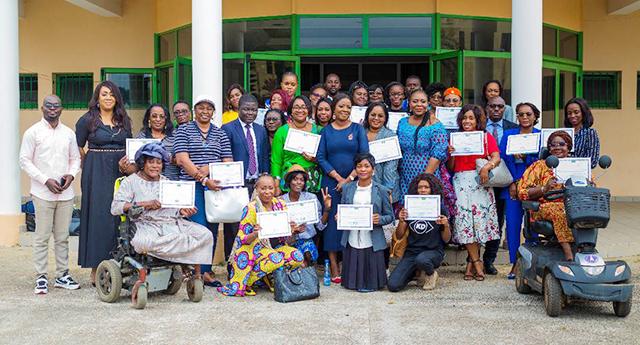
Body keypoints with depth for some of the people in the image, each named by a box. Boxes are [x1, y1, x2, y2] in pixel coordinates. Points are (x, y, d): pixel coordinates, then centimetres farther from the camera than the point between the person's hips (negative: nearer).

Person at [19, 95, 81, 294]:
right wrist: (46, 180, -12)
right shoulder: (33, 132, 0)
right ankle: (41, 277, 4)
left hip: (66, 193, 4)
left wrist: (71, 175, -4)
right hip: (43, 193, -4)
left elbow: (75, 158, 17)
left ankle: (62, 275, 16)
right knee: (42, 237, -2)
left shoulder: (69, 133, 12)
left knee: (62, 237, 8)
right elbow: (25, 161, -3)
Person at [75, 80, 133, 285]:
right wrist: (90, 165, 5)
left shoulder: (124, 120, 12)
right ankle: (96, 270, 0)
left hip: (121, 172, 4)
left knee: (120, 217, 2)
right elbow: (77, 148, 5)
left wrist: (127, 164, -1)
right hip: (96, 174, -4)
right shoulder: (88, 120, 1)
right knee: (99, 218, -4)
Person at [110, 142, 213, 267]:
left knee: (205, 234, -17)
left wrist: (182, 211, -4)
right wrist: (145, 204, -15)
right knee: (144, 242, -40)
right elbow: (115, 208, -6)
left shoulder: (167, 182, 24)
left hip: (172, 223, 4)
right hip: (146, 224, -4)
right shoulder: (130, 181, 7)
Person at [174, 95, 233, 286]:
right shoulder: (183, 130, 5)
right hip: (192, 186, -4)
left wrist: (210, 168, -11)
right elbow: (182, 160, -7)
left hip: (214, 186, 4)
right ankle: (200, 272, -6)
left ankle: (206, 270, 11)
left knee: (212, 229, 4)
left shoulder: (220, 134, 15)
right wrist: (203, 179, -16)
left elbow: (228, 162, 8)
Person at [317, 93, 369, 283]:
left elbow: (365, 156, -3)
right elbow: (321, 157, 1)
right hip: (332, 182, 0)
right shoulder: (326, 131, 8)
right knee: (332, 222, -1)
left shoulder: (358, 129, 6)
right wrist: (338, 178, -9)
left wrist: (349, 179, -11)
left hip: (354, 182, 0)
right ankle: (334, 269, 4)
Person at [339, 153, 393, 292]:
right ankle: (354, 284, 34)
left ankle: (370, 285, 28)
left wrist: (380, 219, -17)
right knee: (350, 283, 7)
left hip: (372, 243, -2)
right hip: (351, 242, 2)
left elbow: (390, 216, 3)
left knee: (372, 285, 0)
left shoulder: (381, 190, 1)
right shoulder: (347, 188, 8)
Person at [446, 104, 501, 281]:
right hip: (461, 182, 1)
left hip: (480, 181, -1)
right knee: (465, 219, -9)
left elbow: (496, 158, -3)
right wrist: (451, 154, -5)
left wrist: (487, 166, -22)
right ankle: (477, 262, -6)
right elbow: (450, 168, 13)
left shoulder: (487, 137, 11)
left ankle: (471, 262, 5)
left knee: (479, 218, -5)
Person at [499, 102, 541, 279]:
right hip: (512, 186, 1)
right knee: (512, 224, -1)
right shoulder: (508, 135, 11)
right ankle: (515, 263, 8)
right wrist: (512, 183, -6)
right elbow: (502, 159, 2)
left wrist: (524, 156, -18)